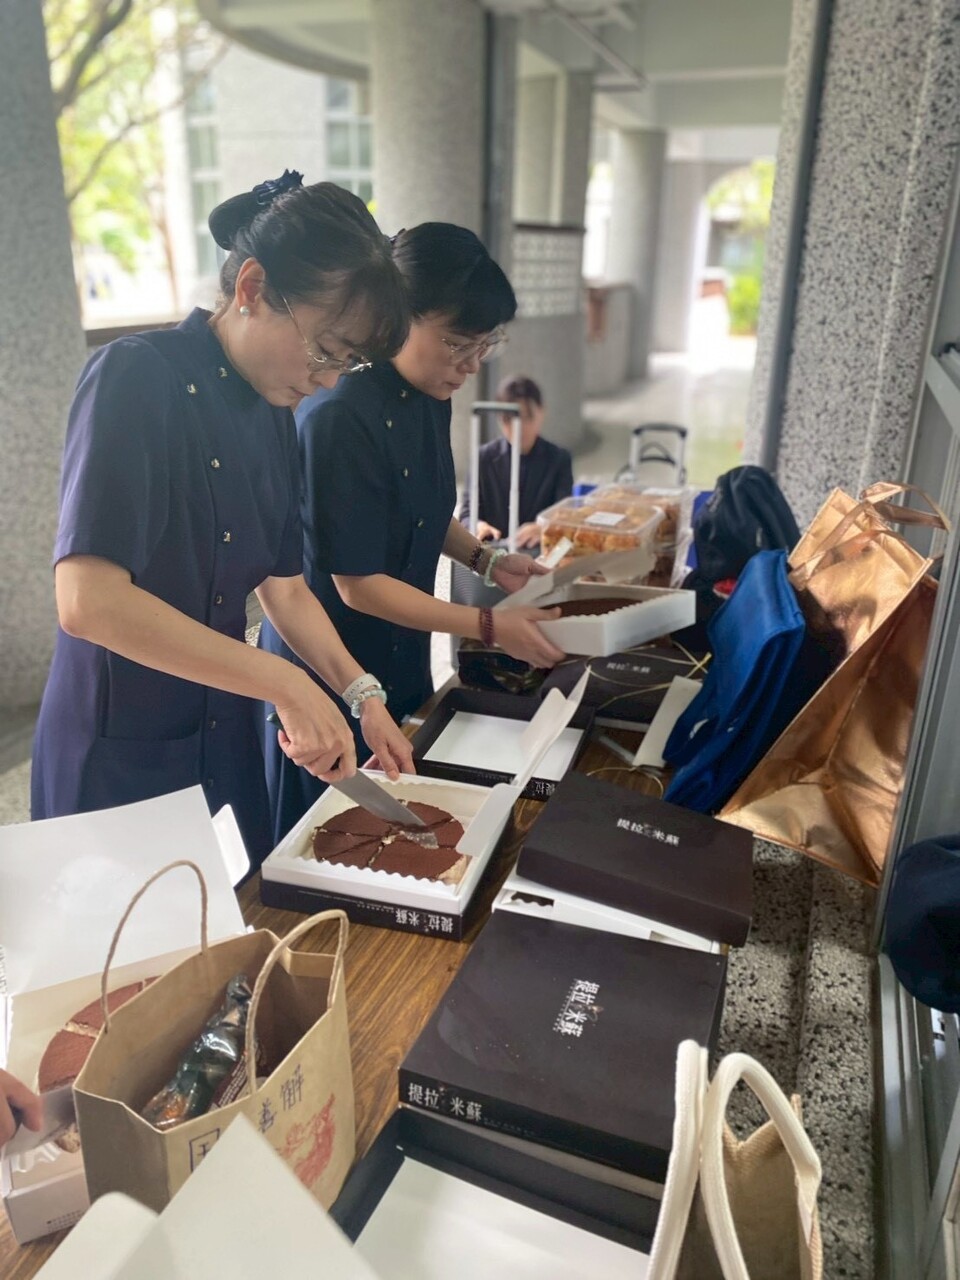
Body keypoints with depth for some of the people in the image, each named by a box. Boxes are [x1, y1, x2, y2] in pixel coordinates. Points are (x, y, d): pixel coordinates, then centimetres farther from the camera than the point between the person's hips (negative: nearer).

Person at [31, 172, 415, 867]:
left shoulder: (275, 412, 3)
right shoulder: (136, 379, -20)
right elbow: (88, 602, -30)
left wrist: (362, 694, -2)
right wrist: (288, 685, -29)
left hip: (227, 743, 7)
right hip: (120, 756, -7)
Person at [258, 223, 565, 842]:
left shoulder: (431, 400, -1)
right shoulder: (340, 419, -26)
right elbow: (358, 585, -23)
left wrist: (485, 558, -2)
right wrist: (489, 625, -24)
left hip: (403, 653, 8)